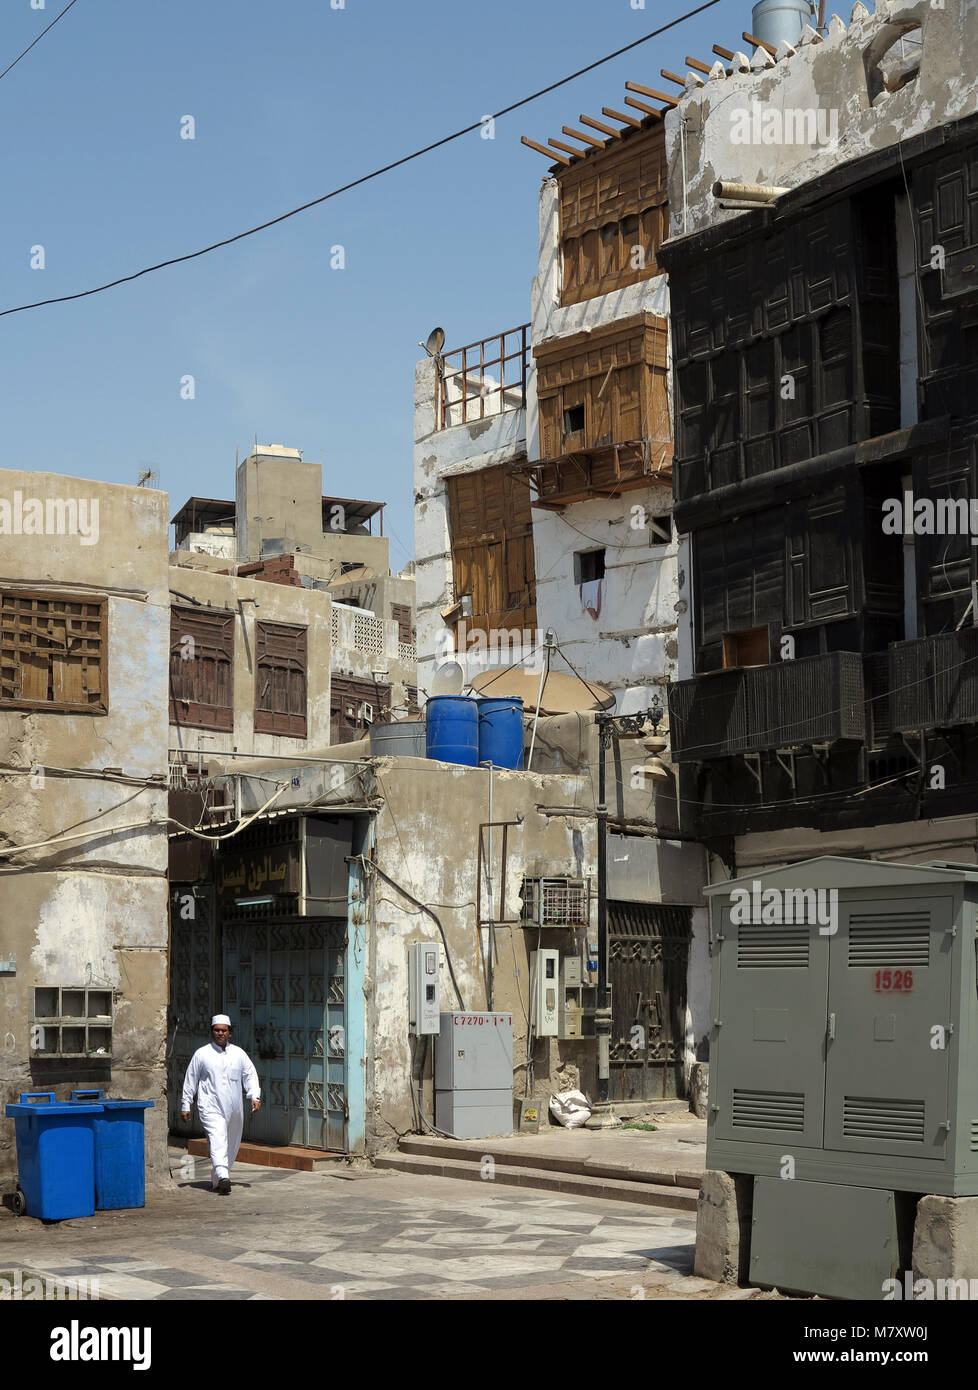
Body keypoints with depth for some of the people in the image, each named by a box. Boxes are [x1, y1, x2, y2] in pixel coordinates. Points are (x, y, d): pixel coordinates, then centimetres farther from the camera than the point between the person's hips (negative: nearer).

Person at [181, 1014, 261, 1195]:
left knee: (231, 1146, 9)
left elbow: (250, 1075, 12)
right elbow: (190, 1081, 8)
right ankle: (223, 1178, -34)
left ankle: (216, 1180, 24)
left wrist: (255, 1096, -2)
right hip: (211, 1107, -4)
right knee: (217, 1141, -21)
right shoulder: (202, 1054, 3)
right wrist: (185, 1105, 8)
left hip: (234, 1109, 4)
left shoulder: (239, 1054, 10)